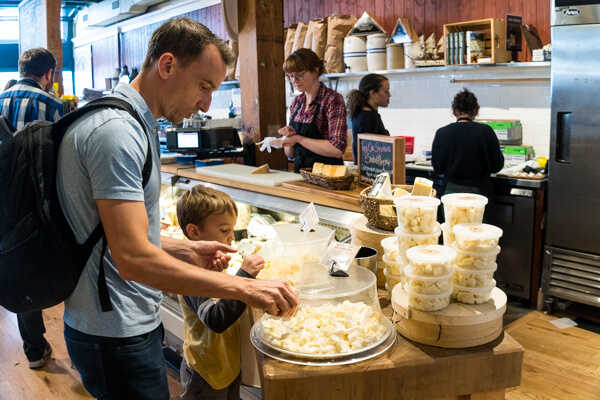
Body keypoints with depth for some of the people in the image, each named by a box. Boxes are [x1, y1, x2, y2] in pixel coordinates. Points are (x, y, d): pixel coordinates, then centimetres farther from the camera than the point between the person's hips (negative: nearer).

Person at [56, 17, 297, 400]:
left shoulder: (134, 124, 11)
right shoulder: (117, 131, -22)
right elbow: (133, 259, -29)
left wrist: (188, 250, 5)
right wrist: (244, 288, -27)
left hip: (131, 322, 10)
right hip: (117, 336, -10)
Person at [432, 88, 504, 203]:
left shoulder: (442, 133, -4)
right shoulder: (485, 132, -8)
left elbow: (437, 168, 4)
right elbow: (496, 166, -2)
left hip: (451, 190, 1)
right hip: (478, 190, -1)